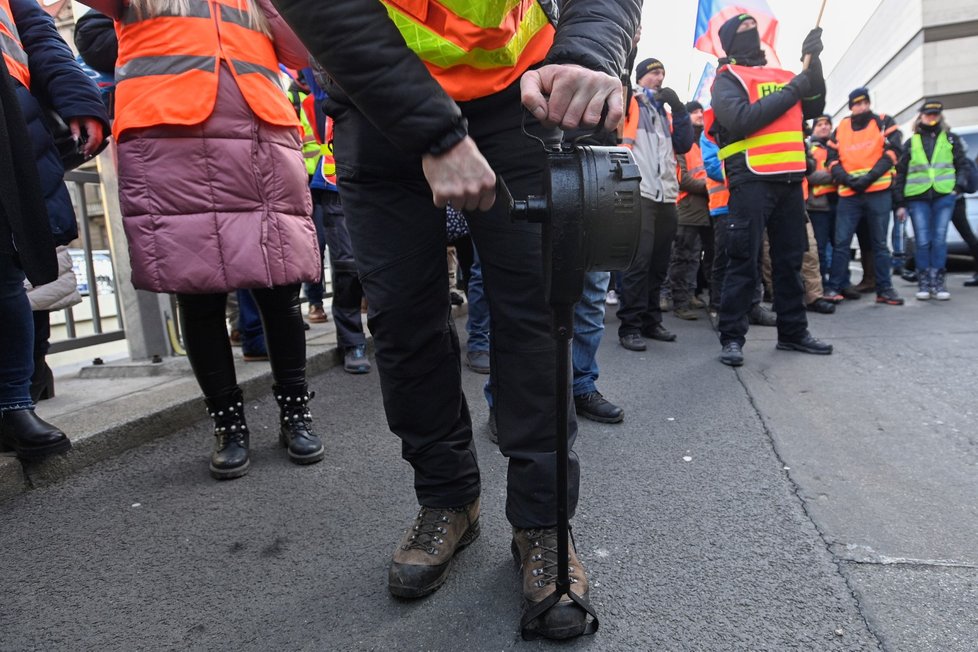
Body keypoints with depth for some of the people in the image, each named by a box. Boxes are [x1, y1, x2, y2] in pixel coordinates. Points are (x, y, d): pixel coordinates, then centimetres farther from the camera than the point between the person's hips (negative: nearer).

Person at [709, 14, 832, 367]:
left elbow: (813, 108, 17)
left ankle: (793, 332, 18)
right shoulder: (727, 78, 3)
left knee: (790, 260, 9)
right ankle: (732, 337, -1)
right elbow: (741, 120, -14)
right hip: (751, 182, -6)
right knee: (743, 263, -7)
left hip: (790, 181, 7)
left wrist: (813, 63, 7)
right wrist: (791, 91, -8)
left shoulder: (782, 75, 22)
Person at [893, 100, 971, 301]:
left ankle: (938, 282, 4)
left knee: (939, 239, -2)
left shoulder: (951, 139, 14)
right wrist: (900, 203, 5)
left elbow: (962, 166, 13)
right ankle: (923, 283, 4)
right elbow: (900, 173, 11)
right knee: (922, 242, -4)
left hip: (944, 196, 0)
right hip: (917, 198, 0)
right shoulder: (911, 143, 13)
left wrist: (959, 186, -5)